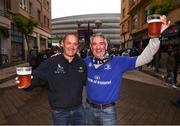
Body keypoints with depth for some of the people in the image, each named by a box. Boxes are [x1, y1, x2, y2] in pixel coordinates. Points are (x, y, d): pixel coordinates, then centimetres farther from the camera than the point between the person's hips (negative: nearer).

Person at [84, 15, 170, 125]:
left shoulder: (118, 62, -15)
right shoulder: (87, 62, -6)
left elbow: (144, 58, -20)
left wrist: (155, 37, -33)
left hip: (107, 111, -3)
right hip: (90, 108, 3)